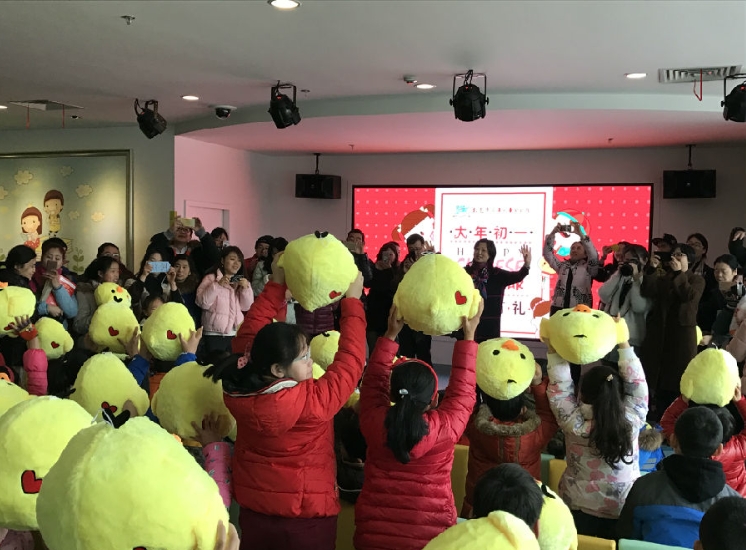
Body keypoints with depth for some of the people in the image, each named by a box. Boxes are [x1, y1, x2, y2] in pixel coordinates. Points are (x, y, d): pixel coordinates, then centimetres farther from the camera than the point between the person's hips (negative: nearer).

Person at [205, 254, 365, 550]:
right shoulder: (311, 401, -29)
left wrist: (276, 285, 0)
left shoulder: (238, 389, -14)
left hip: (253, 509, 5)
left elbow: (250, 334, 0)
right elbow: (350, 362, -18)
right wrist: (352, 301, -10)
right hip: (306, 516, -5)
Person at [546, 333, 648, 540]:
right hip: (624, 511, 1)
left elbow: (560, 387, -13)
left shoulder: (574, 424, -23)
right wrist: (624, 344, -6)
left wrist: (553, 350, -10)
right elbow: (636, 382, -10)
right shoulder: (632, 420, -20)